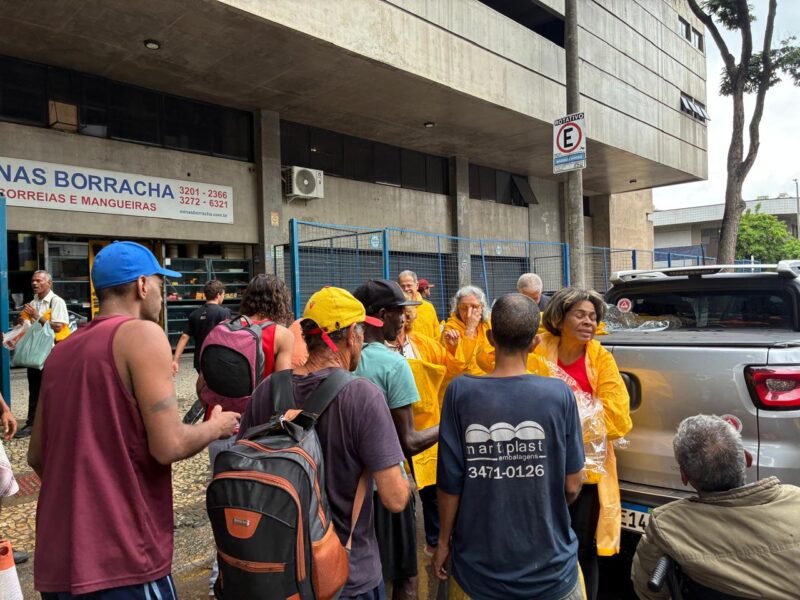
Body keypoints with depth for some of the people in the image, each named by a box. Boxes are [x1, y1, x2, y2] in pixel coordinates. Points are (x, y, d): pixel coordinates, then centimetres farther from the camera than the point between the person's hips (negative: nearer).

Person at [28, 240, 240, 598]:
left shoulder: (61, 350, 10)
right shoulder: (143, 334, -12)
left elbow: (37, 455, 16)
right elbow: (169, 445, -19)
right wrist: (217, 426, 0)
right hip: (119, 562, -7)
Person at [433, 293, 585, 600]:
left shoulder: (460, 392, -15)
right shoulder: (559, 394, -14)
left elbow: (450, 483, -11)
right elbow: (572, 485, -6)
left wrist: (443, 541, 6)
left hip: (478, 569, 0)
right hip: (549, 568, 0)